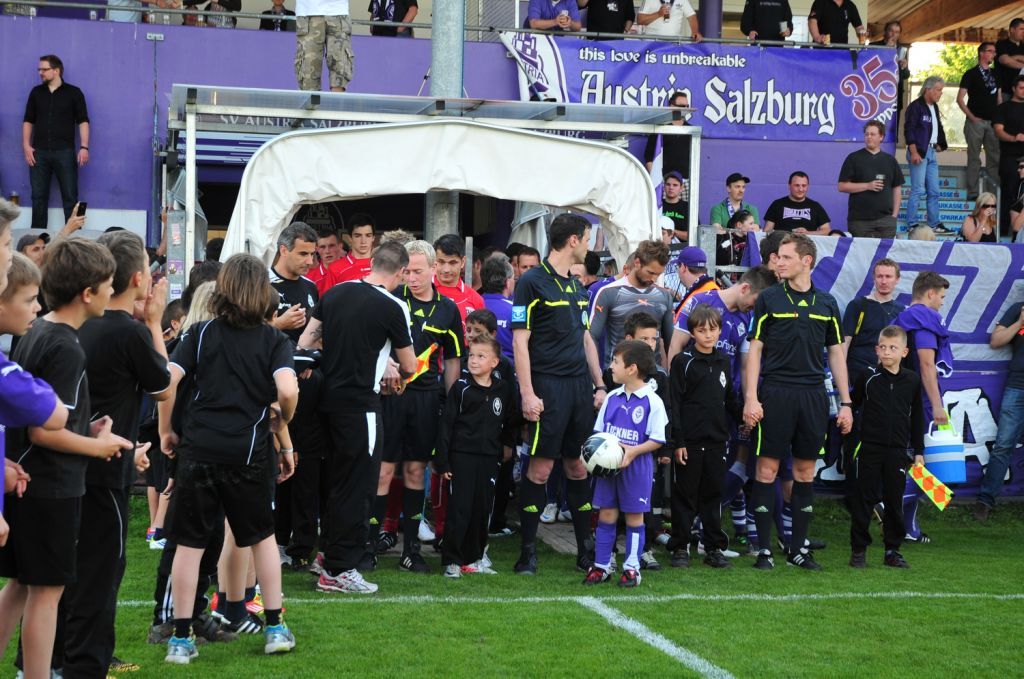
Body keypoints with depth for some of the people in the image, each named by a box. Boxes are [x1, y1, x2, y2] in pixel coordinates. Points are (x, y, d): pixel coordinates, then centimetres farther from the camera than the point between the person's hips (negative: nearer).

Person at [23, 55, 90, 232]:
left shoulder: (73, 93, 2)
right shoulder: (36, 92, 11)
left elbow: (83, 121, -1)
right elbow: (28, 121, 13)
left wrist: (84, 147, -11)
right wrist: (26, 145, 2)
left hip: (65, 152, -3)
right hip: (39, 153, 3)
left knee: (70, 196, -2)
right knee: (38, 196, 4)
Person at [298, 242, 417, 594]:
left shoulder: (334, 293, 6)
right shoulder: (394, 307, -10)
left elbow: (306, 339, 8)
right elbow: (409, 366, 0)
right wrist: (397, 372, 21)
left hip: (328, 396, 7)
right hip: (360, 403, -7)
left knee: (337, 479, 20)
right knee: (358, 485, 2)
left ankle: (329, 553, 29)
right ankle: (339, 569, 4)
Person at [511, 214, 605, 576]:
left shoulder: (577, 287, 17)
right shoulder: (532, 282, -6)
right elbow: (520, 341, -9)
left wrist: (599, 385, 16)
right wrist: (527, 393, -15)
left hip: (580, 386, 7)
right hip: (548, 385, -7)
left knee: (578, 467, 9)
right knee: (540, 467, -6)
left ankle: (586, 549, 15)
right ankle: (528, 551, 2)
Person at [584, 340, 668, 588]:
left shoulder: (652, 401, -10)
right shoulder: (612, 398, 6)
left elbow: (658, 439, -9)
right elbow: (599, 430, 15)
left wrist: (633, 451, -20)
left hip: (636, 466, -5)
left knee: (634, 516, 5)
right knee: (606, 514, 7)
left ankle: (632, 567, 14)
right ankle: (602, 564, 15)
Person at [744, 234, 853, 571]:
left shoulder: (826, 303, 10)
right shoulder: (769, 299, 2)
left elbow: (836, 354, 14)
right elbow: (755, 349, 0)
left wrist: (845, 403, 9)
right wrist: (751, 398, -8)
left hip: (813, 396, 3)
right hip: (775, 393, -3)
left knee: (806, 472, 6)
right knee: (767, 469, -3)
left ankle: (799, 548, 14)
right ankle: (764, 549, 3)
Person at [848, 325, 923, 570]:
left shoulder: (912, 380, 4)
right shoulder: (868, 377, -1)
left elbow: (916, 418, 10)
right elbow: (853, 405, 8)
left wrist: (918, 451, 10)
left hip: (898, 450, 2)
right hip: (869, 448, -2)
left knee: (894, 501, 6)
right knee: (864, 499, 1)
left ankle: (893, 550, 15)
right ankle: (858, 549, 9)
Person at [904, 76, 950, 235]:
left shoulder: (934, 107, 16)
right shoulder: (916, 106, -9)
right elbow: (909, 130, -14)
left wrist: (939, 144, 14)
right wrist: (914, 153, -19)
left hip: (931, 151, 9)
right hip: (919, 152, -9)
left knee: (934, 191, 9)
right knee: (918, 190, -8)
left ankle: (934, 224, 15)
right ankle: (912, 225, -3)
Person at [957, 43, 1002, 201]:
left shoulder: (995, 74, 14)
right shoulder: (971, 74, -2)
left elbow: (999, 98, 17)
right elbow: (960, 99, -4)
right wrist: (972, 117, -11)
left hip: (992, 121, 5)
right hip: (975, 121, -5)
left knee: (994, 158, 3)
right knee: (974, 158, -1)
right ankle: (972, 193, 2)